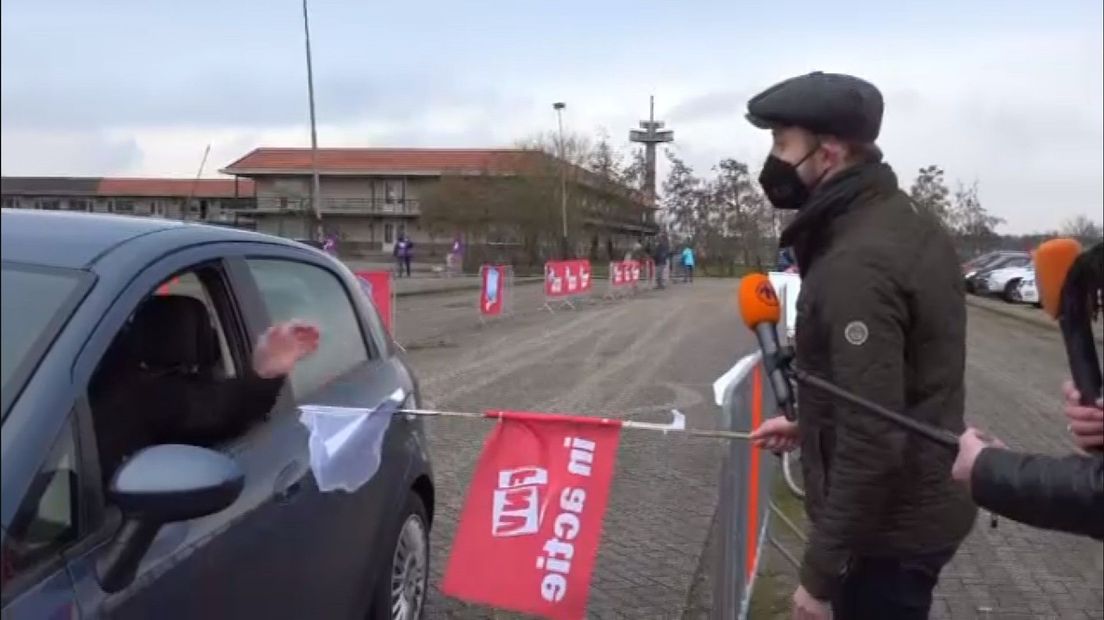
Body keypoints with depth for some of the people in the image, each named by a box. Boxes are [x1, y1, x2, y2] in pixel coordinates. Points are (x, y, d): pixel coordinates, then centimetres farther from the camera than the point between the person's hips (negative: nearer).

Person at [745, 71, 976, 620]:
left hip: (890, 528, -9)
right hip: (923, 503, 9)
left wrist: (820, 574, -21)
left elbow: (872, 444, -28)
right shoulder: (906, 221, 4)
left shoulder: (856, 264, -27)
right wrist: (811, 425, 17)